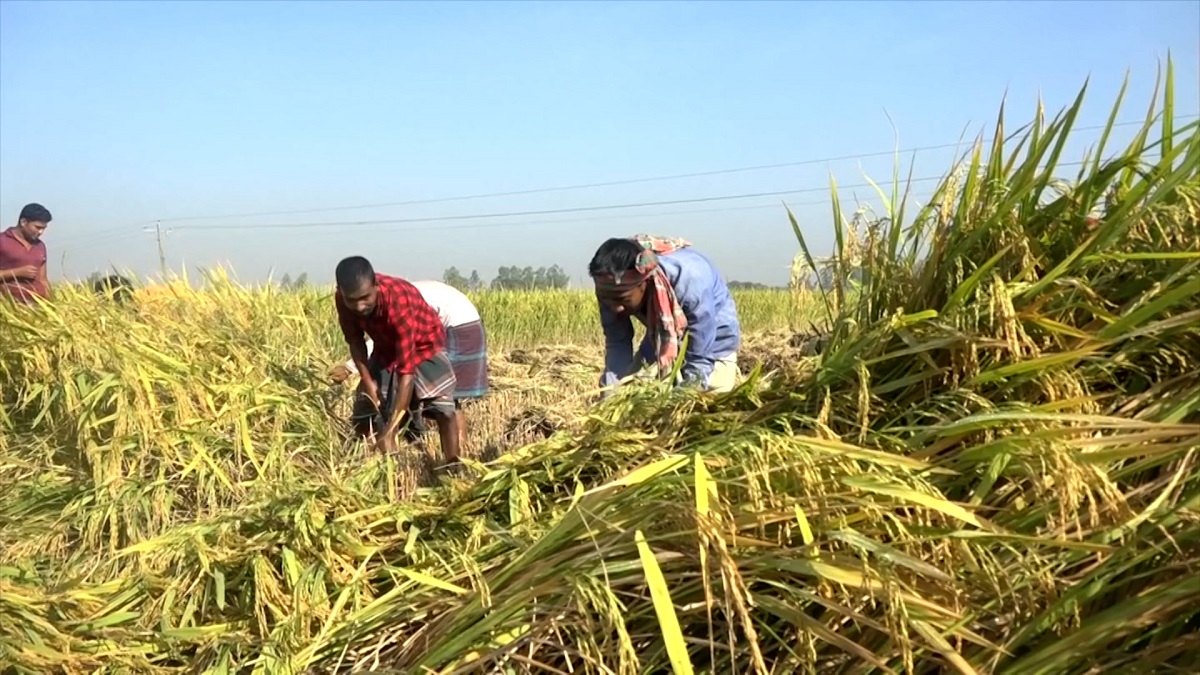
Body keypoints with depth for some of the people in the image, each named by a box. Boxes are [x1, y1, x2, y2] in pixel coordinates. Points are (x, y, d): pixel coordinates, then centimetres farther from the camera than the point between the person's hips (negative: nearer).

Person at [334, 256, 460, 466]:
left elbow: (407, 369, -44)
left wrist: (390, 430, -46)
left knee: (442, 404, -24)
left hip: (424, 343, -5)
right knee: (365, 410, 1)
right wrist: (367, 380, -17)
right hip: (386, 346, 5)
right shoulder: (342, 299, -26)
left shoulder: (398, 303, -42)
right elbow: (354, 339, -6)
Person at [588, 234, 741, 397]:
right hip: (660, 341, 4)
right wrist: (609, 397, -30)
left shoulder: (689, 281, -41)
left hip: (713, 345, -4)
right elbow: (616, 342, -18)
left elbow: (700, 359, -33)